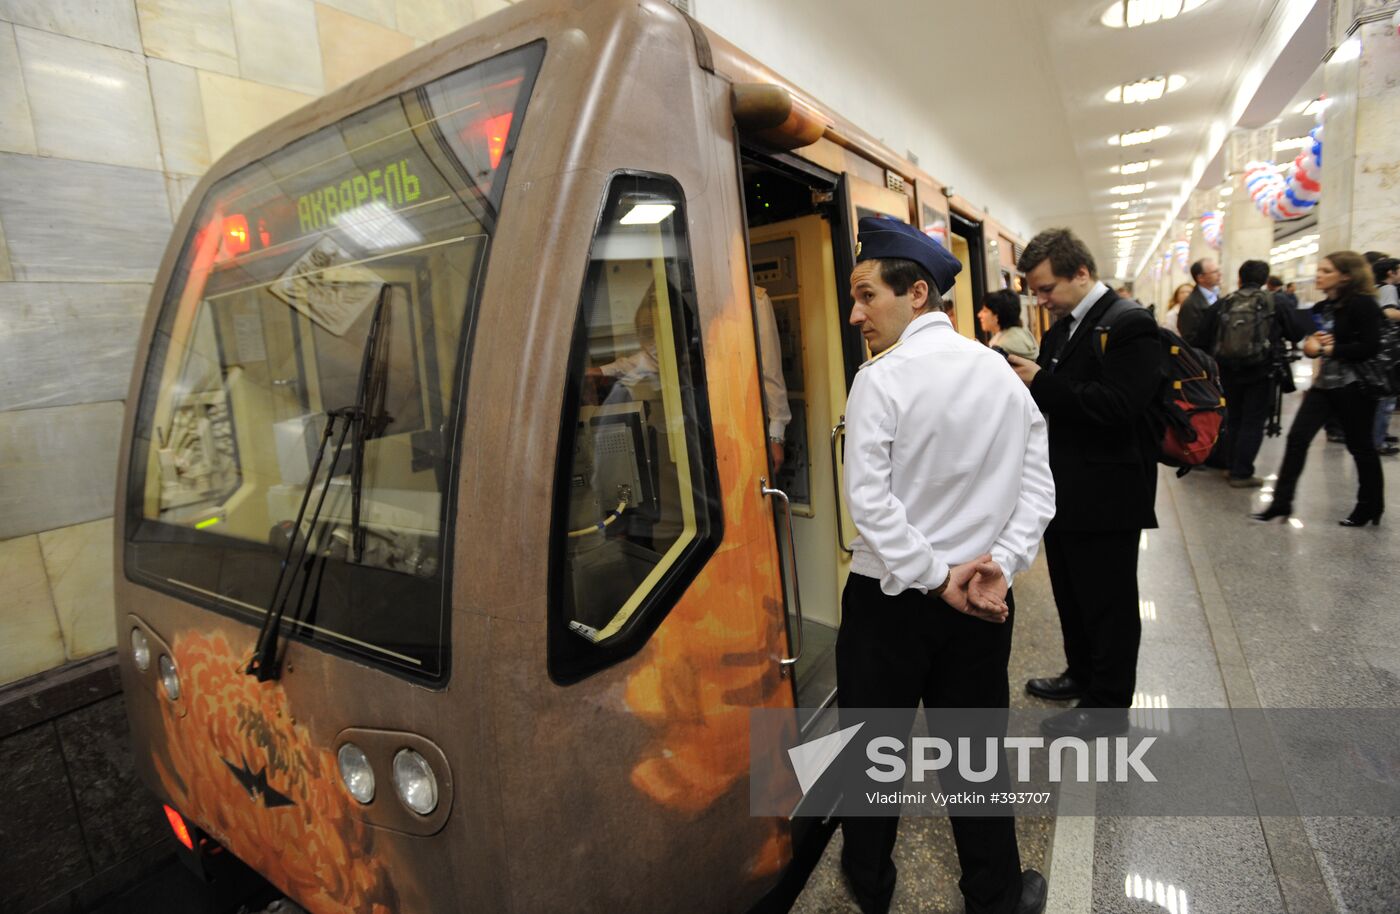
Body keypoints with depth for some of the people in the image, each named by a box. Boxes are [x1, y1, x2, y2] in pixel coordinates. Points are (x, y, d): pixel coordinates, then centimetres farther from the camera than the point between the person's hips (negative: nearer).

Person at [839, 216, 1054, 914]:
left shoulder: (881, 379, -15)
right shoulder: (1002, 373, 1)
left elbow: (869, 501, -21)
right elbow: (1037, 489, -1)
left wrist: (935, 577, -13)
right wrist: (997, 568, -6)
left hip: (889, 597, -4)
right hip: (980, 605, 4)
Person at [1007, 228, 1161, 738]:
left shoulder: (1130, 325, -16)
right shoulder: (1060, 330, 11)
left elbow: (1115, 406, -26)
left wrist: (1041, 382, -23)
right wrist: (1024, 377, -4)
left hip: (1107, 497, -8)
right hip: (1065, 492, 9)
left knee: (1108, 603, 6)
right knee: (1070, 594, 21)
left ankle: (1108, 706, 23)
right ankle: (1082, 674, 40)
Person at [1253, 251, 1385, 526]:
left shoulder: (1362, 304, -11)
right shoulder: (1325, 306, 10)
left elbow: (1370, 346, -19)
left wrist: (1330, 349, -13)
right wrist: (1312, 343, -2)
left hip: (1353, 386, -7)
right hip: (1324, 383, 7)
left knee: (1360, 446, 6)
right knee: (1297, 437, -3)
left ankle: (1370, 506, 25)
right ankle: (1281, 501, 1)